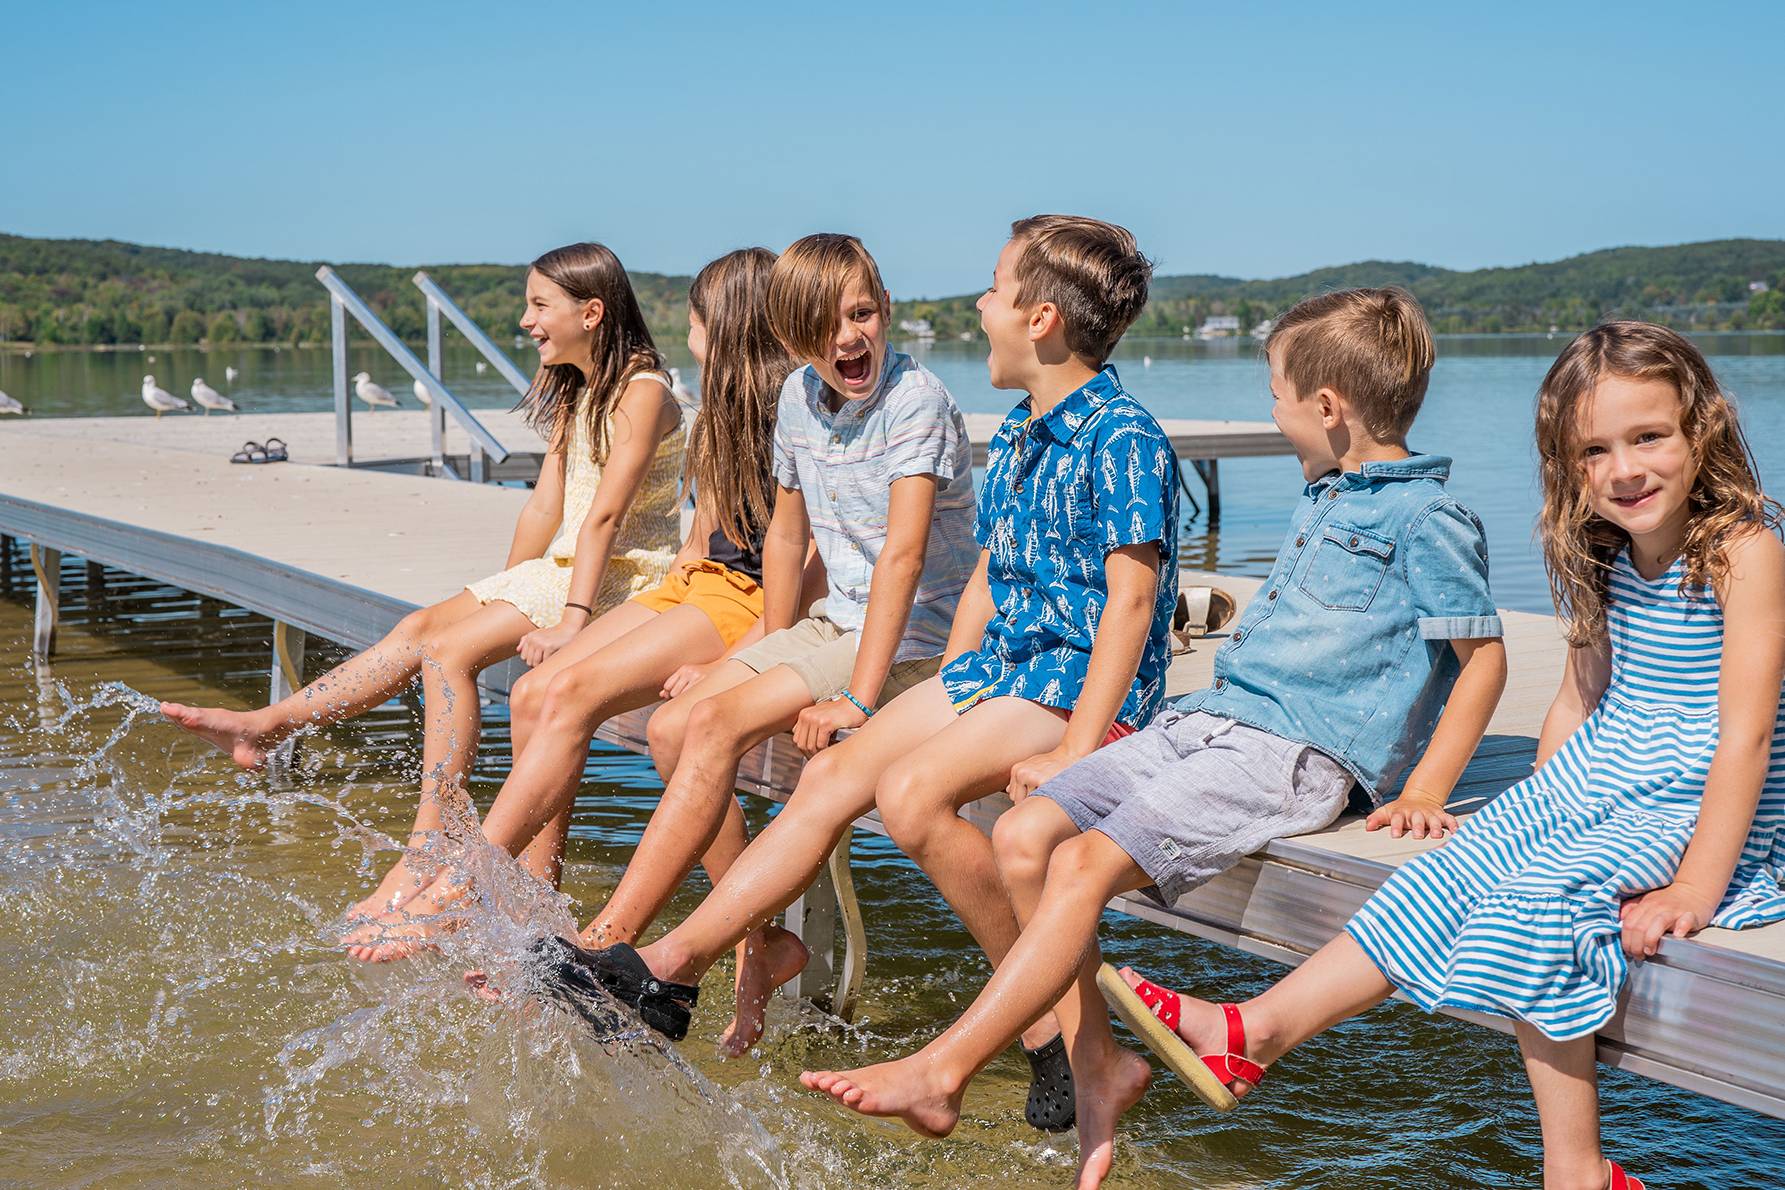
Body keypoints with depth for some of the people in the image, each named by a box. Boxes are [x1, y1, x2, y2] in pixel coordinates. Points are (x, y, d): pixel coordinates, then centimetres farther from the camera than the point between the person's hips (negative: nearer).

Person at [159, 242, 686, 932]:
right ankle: (267, 727, -5)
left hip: (627, 574, -9)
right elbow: (546, 505, 15)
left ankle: (428, 860, -23)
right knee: (422, 626, -5)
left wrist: (571, 621, -28)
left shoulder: (641, 391, -14)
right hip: (567, 566, 9)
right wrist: (500, 598, 10)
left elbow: (605, 515, -23)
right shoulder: (573, 391, 16)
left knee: (449, 648, -21)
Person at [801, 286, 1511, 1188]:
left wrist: (1424, 790, -12)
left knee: (1086, 864, -25)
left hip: (1292, 756, -9)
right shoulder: (1319, 500, 22)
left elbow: (1483, 656, -5)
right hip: (1210, 717, 9)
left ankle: (938, 1075, -22)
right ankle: (1096, 1064, -3)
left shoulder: (1428, 518, -5)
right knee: (1023, 834, -7)